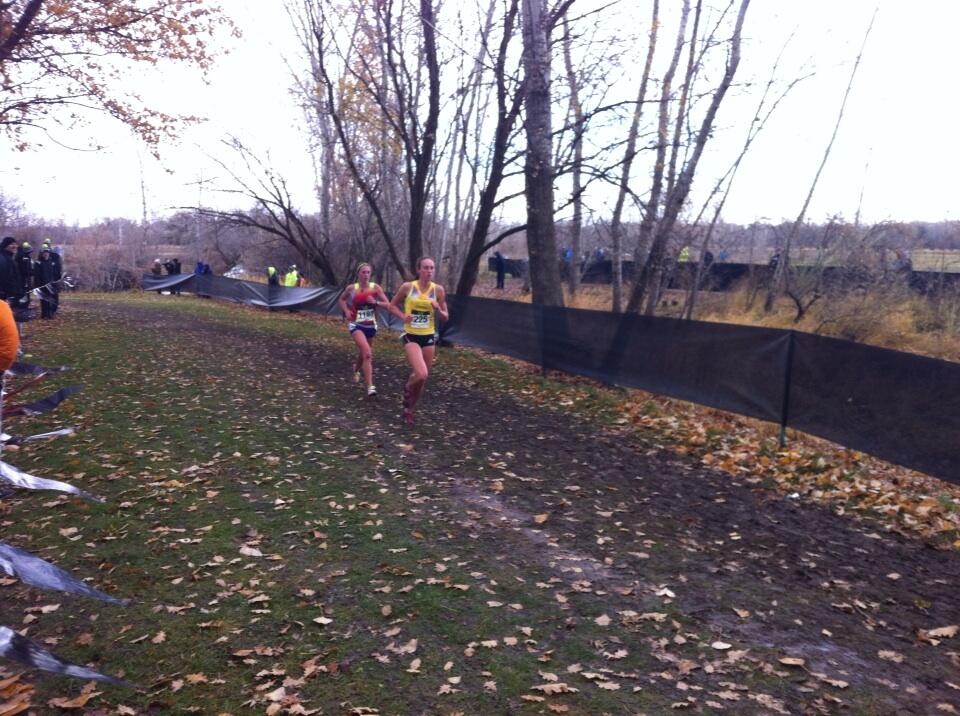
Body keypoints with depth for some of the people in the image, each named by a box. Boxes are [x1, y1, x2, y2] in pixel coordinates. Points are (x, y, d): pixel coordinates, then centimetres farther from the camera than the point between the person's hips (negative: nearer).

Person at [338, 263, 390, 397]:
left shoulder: (375, 288, -5)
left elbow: (388, 304, -7)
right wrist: (346, 311, -1)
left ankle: (356, 369, 58)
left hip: (371, 325, 3)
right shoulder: (351, 288, -3)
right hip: (356, 325, -3)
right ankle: (370, 386, -25)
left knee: (363, 353, 21)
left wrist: (375, 302, -24)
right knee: (367, 353, -24)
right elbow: (341, 300, 15)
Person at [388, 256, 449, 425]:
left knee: (423, 379, 10)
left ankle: (408, 410, 32)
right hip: (411, 336, -3)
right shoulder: (407, 287, -7)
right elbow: (392, 305, 7)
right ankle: (407, 389, 11)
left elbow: (445, 318, 5)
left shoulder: (438, 289, -2)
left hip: (429, 337, 3)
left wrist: (438, 309, -16)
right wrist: (403, 316, -12)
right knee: (421, 374, -23)